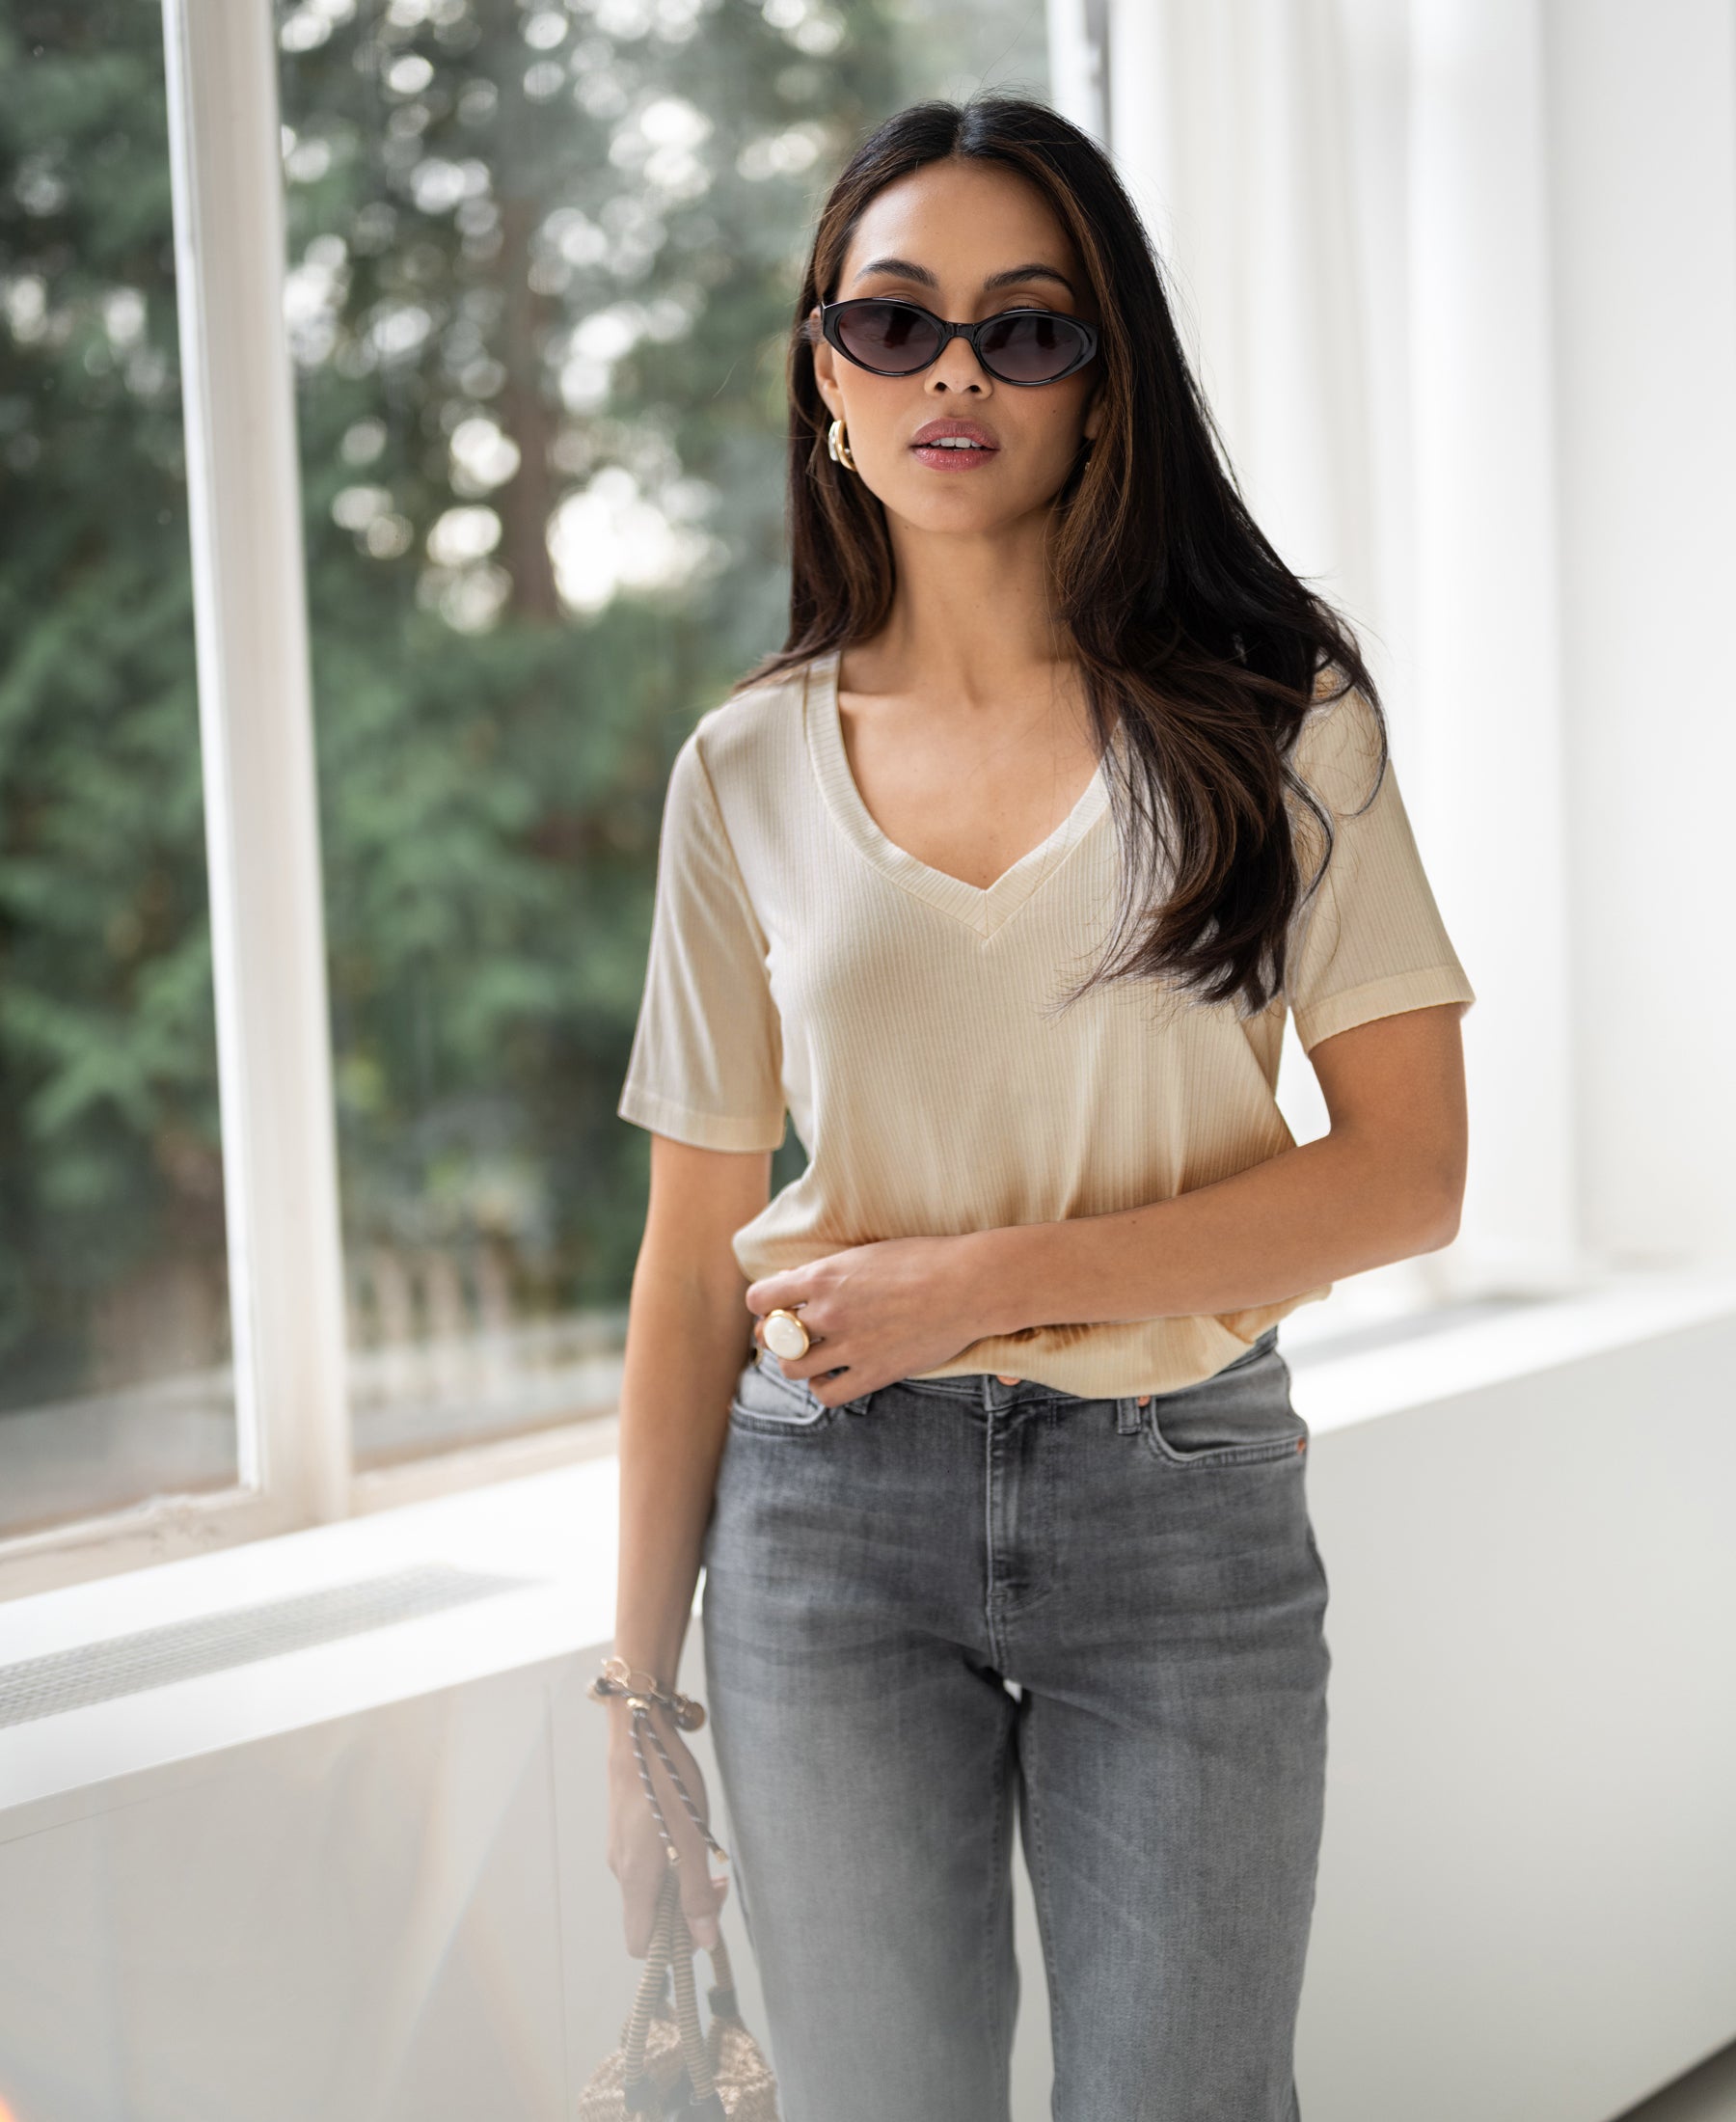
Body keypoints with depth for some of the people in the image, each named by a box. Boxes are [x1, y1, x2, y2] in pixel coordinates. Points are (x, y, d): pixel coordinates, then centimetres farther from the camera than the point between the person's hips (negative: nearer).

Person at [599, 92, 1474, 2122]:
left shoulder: (1269, 712, -1)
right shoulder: (748, 770, 4)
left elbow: (1408, 1173, -6)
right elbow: (694, 1262, 5)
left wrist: (998, 1277, -14)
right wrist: (640, 1693, 5)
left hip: (1184, 1507, -1)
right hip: (833, 1508, 1)